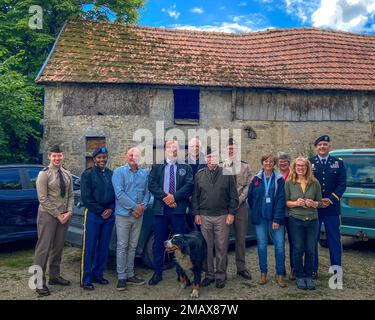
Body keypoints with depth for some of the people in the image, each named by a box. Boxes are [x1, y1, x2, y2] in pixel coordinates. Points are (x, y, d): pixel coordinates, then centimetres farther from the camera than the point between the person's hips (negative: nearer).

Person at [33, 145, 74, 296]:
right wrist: (58, 215, -13)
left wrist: (69, 212, -4)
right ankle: (39, 282, 6)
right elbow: (43, 199, -12)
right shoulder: (44, 174, -8)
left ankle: (54, 276, 26)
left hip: (64, 215, 6)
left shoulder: (67, 174, 8)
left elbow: (71, 195, 10)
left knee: (58, 247, 13)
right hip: (48, 215, -6)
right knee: (44, 248, -2)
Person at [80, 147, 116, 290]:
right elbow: (86, 197, -9)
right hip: (93, 214, -5)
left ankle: (98, 275, 24)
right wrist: (101, 211, -10)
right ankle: (86, 279, 9)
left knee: (104, 248, 10)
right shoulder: (87, 174, -4)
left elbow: (116, 194, 11)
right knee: (89, 248, 0)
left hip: (109, 215, 5)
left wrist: (111, 209, -4)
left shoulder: (111, 174, 9)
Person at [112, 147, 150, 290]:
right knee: (122, 246, 0)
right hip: (123, 215, -4)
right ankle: (121, 277, 8)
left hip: (138, 215, 4)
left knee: (132, 246, 11)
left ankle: (130, 275, 20)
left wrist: (143, 206, -10)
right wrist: (134, 207, -15)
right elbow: (120, 193, -13)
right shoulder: (119, 172, -4)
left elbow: (147, 192, 8)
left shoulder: (145, 173, 9)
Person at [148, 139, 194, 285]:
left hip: (179, 209, 0)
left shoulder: (186, 168, 10)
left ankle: (181, 273, 16)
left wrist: (174, 196, -14)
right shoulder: (156, 167, 11)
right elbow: (152, 184, -2)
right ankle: (157, 273, 16)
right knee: (159, 242, 6)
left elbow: (189, 185, -3)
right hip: (160, 208, 0)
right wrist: (165, 196, -14)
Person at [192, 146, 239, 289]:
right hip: (204, 216, 2)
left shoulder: (227, 174, 2)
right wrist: (196, 213, 3)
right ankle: (209, 274, 20)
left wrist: (231, 213, -4)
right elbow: (195, 196, 9)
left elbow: (233, 196, 2)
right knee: (207, 247, 7)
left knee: (222, 247, 3)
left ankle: (221, 276, 15)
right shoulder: (199, 175, 8)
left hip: (222, 216, -2)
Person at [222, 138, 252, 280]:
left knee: (241, 237, 7)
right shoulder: (220, 166, 3)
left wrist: (239, 200, -9)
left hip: (241, 205, 1)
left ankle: (241, 267, 17)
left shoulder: (245, 166, 7)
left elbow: (248, 185, 2)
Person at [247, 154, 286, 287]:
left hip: (276, 218, -1)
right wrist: (256, 211, 7)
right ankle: (263, 273, 20)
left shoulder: (279, 179, 1)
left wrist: (277, 219, -12)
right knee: (262, 246, 7)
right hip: (260, 218, 1)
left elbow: (281, 199, -6)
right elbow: (250, 198, 10)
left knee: (280, 246, -1)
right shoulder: (256, 179, 6)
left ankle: (280, 275, 11)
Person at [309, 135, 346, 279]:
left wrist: (331, 200, -11)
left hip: (332, 208, 1)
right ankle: (313, 269, 17)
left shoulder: (338, 162, 5)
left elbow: (342, 184, 0)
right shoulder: (309, 163, 3)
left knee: (334, 240, 6)